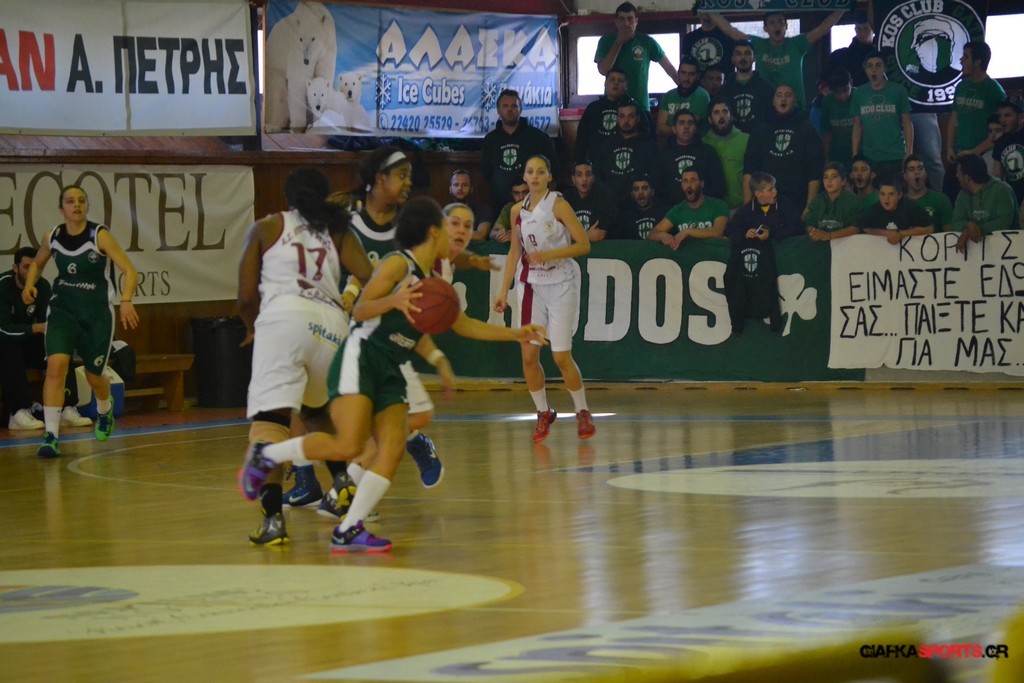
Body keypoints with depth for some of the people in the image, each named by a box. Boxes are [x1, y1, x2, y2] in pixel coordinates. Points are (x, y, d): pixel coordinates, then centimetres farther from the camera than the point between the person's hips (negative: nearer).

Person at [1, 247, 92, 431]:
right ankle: (18, 413, -38)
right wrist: (36, 328, -38)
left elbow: (48, 322, -6)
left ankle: (67, 409, -22)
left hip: (27, 342, 5)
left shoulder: (42, 286, -6)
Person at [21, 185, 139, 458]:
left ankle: (105, 412, 48)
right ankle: (51, 436, -19)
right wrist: (29, 285, -2)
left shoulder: (99, 235, -15)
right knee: (56, 365, -20)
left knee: (94, 376, 11)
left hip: (97, 312, -2)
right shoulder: (53, 237, -3)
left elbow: (130, 271, -20)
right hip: (62, 308, 2)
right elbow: (37, 263, 19)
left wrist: (126, 300, -37)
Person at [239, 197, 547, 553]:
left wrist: (515, 334, 25)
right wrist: (394, 301, -33)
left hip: (391, 372, 9)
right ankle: (266, 455, -5)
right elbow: (359, 311, -15)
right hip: (360, 360, -9)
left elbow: (464, 325, 29)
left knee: (393, 449, -9)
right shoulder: (399, 264, -8)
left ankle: (348, 531, -10)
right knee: (348, 446, -23)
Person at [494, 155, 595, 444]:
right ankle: (543, 413, 15)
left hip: (561, 282, -5)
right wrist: (504, 291, 10)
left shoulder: (558, 205, -9)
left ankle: (582, 412, 11)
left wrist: (549, 254, -23)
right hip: (531, 284, 5)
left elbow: (584, 245, -12)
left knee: (561, 356, -6)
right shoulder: (518, 210, 7)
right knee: (529, 355, 0)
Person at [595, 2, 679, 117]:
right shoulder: (606, 41, 3)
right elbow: (603, 70, -10)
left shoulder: (646, 41, 2)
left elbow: (668, 67, 6)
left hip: (640, 107, 0)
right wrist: (619, 42, -10)